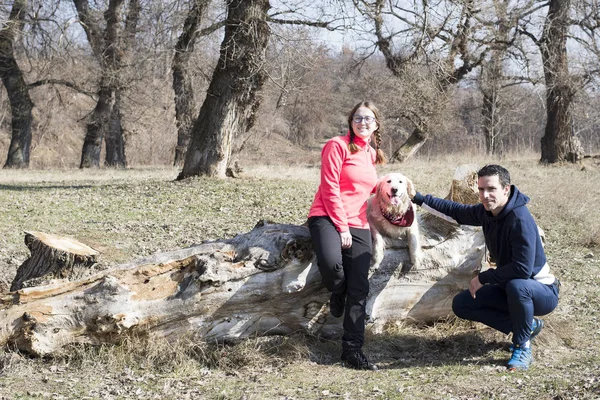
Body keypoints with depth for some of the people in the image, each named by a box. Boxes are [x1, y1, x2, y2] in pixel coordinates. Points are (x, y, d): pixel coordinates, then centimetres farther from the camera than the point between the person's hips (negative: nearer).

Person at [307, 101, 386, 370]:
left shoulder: (372, 155, 17)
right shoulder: (337, 146, -3)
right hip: (328, 217, -6)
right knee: (331, 262, -35)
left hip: (358, 225, 6)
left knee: (359, 287, -4)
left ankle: (353, 350, 0)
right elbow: (330, 188, -9)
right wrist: (342, 227, -12)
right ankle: (337, 295, 1)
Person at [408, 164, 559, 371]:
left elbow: (523, 269, -35)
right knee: (461, 305, 2)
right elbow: (457, 211, 16)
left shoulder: (520, 220, -29)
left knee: (516, 286, -40)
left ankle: (522, 347, -16)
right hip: (509, 289, 8)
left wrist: (483, 278, -23)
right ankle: (528, 325, 9)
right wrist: (418, 198, 14)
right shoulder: (486, 212, -4)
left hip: (542, 292, -8)